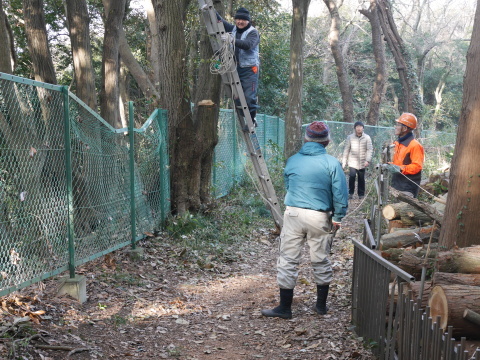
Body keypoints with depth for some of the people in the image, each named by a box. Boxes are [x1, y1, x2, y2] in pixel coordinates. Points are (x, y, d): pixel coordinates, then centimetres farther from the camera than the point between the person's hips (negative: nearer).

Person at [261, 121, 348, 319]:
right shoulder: (332, 163, -6)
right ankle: (321, 305, 25)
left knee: (288, 261, 7)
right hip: (320, 218, 0)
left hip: (293, 214, 1)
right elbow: (340, 193, -7)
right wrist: (337, 218, 3)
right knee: (321, 261, 14)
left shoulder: (292, 161, 3)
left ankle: (285, 307, 9)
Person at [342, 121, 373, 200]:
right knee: (352, 176, -17)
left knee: (361, 179, 6)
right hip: (352, 162, -1)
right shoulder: (350, 137, 1)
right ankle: (350, 193, -2)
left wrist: (368, 160, -16)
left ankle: (361, 194, 20)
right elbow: (346, 150, 4)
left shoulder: (367, 138, -1)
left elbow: (370, 149, -3)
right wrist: (344, 162, 3)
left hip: (362, 163, 1)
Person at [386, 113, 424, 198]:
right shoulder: (398, 143, 13)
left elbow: (417, 166, -20)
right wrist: (389, 165, 7)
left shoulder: (415, 145, -15)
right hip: (396, 185, 9)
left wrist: (400, 169, -28)